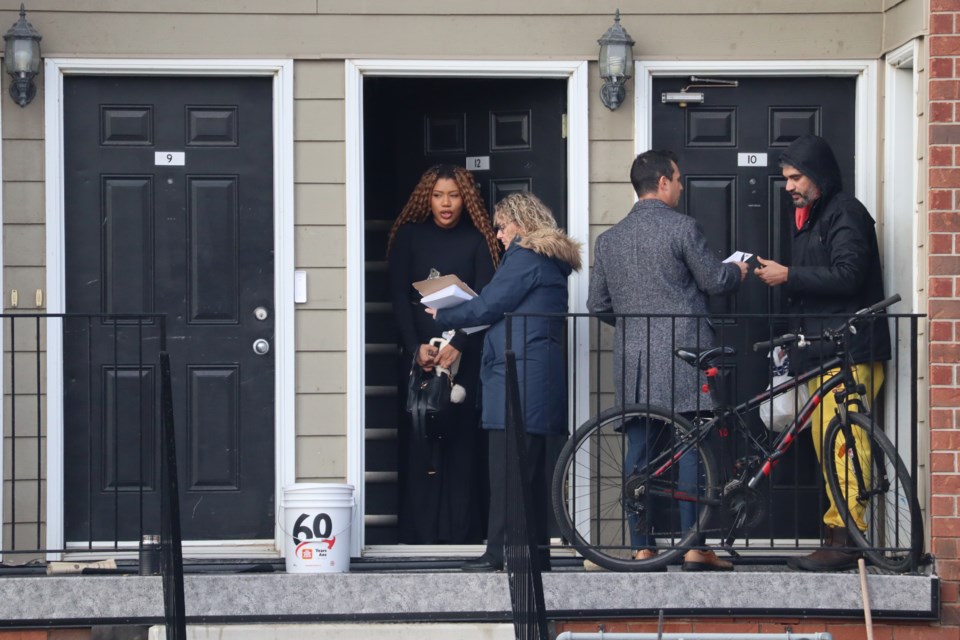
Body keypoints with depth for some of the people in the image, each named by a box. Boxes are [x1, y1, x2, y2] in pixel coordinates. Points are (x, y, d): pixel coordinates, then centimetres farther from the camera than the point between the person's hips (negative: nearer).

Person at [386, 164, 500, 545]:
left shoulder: (477, 241, 5)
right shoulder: (410, 236, 8)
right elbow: (399, 297, 3)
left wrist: (458, 345, -15)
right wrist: (416, 347, -10)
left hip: (463, 353, 0)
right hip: (418, 352, 1)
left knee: (462, 440, -4)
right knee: (418, 440, -4)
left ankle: (460, 530, -2)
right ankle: (418, 531, -2)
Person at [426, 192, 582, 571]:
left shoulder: (524, 258, -8)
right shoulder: (553, 263, 21)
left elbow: (488, 307, -9)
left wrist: (443, 317, 6)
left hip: (517, 375, -10)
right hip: (548, 380, 10)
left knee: (507, 467, -10)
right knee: (539, 469, 9)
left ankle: (500, 552, -12)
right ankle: (538, 550, 10)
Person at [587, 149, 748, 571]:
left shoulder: (609, 239, 11)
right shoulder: (682, 227, -6)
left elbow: (597, 304, 13)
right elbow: (715, 280, -2)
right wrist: (737, 271, 19)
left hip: (632, 358, 5)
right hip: (682, 355, -5)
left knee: (639, 452, 7)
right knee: (692, 449, -2)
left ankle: (641, 548, 7)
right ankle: (695, 548, -4)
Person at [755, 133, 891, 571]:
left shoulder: (845, 214, -7)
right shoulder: (809, 217, 24)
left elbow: (847, 276, -19)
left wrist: (789, 276, -15)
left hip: (848, 351, -10)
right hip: (820, 350, 10)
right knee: (824, 442, 7)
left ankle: (845, 538, -13)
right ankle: (839, 531, 9)